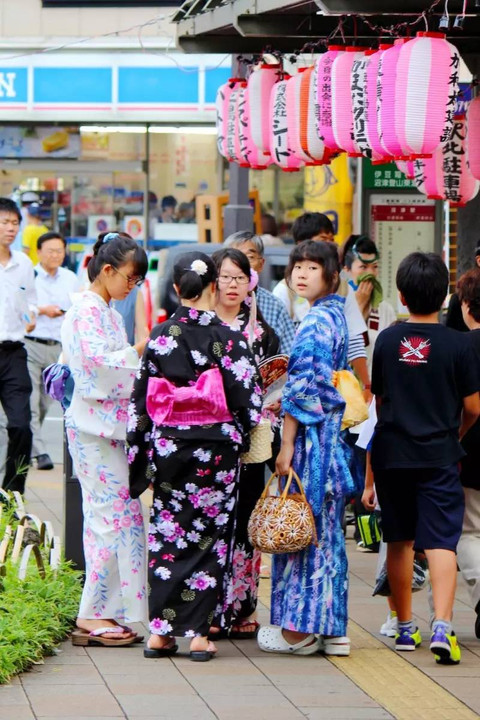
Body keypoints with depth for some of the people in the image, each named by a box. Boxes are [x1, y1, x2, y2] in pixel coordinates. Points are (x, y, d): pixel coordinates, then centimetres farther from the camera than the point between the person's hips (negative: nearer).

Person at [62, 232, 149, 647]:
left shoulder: (107, 313, 19)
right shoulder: (87, 311, -10)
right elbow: (99, 363, -22)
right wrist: (142, 349, -16)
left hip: (110, 425, 10)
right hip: (95, 427, -10)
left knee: (118, 516, 8)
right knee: (112, 516, -9)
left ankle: (102, 613, 10)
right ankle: (93, 616, -5)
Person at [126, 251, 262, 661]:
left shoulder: (159, 338, -1)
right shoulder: (228, 340, -9)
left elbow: (139, 403, 3)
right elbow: (248, 403, -7)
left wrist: (138, 453, 11)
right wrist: (240, 436, 12)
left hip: (168, 451, 2)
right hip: (215, 454, -2)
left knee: (167, 536, 9)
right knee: (209, 539, 4)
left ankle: (161, 631, 7)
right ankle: (198, 632, 3)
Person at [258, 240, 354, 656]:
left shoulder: (314, 323, -16)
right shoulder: (337, 317, 12)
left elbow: (300, 389, -18)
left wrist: (287, 445, -16)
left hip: (311, 434, -9)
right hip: (334, 433, 9)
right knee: (327, 529, 11)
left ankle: (300, 629, 2)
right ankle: (331, 629, 14)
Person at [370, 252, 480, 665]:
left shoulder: (388, 340, 0)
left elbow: (378, 399, 9)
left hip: (392, 454, 3)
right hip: (439, 457, -3)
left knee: (400, 541, 15)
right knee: (441, 541, -6)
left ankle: (405, 626, 24)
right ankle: (442, 625, -24)